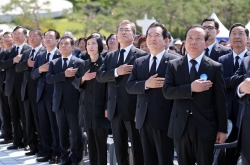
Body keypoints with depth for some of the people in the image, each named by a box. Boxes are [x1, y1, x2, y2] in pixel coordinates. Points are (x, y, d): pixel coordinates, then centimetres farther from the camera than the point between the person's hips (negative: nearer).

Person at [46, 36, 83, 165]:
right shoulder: (53, 63, 9)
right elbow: (49, 79, -7)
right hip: (59, 103, 4)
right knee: (62, 133, 12)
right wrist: (64, 74, -20)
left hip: (74, 103, -4)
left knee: (76, 133, 3)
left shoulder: (80, 63, -2)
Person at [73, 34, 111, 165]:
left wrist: (107, 107, -13)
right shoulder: (84, 65, 11)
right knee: (91, 141, 9)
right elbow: (75, 83, 13)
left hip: (100, 108, -5)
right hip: (87, 108, 5)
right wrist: (83, 79, -8)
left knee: (101, 142, -2)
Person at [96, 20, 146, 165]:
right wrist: (116, 72, -16)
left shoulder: (141, 55, -5)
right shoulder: (110, 56, 14)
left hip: (133, 109, -6)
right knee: (119, 148, 14)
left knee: (138, 149, -2)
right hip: (115, 109, 6)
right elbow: (99, 76, 2)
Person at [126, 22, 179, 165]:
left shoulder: (175, 61, -4)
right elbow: (129, 86, 4)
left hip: (164, 119, -6)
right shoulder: (139, 62, 13)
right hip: (144, 119, 6)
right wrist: (146, 84, -13)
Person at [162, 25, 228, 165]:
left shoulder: (215, 67, 0)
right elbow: (167, 91, -6)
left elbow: (220, 100, -1)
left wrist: (222, 129, -2)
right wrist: (190, 88, -20)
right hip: (180, 126, 2)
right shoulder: (174, 65, 5)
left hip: (205, 127, -2)